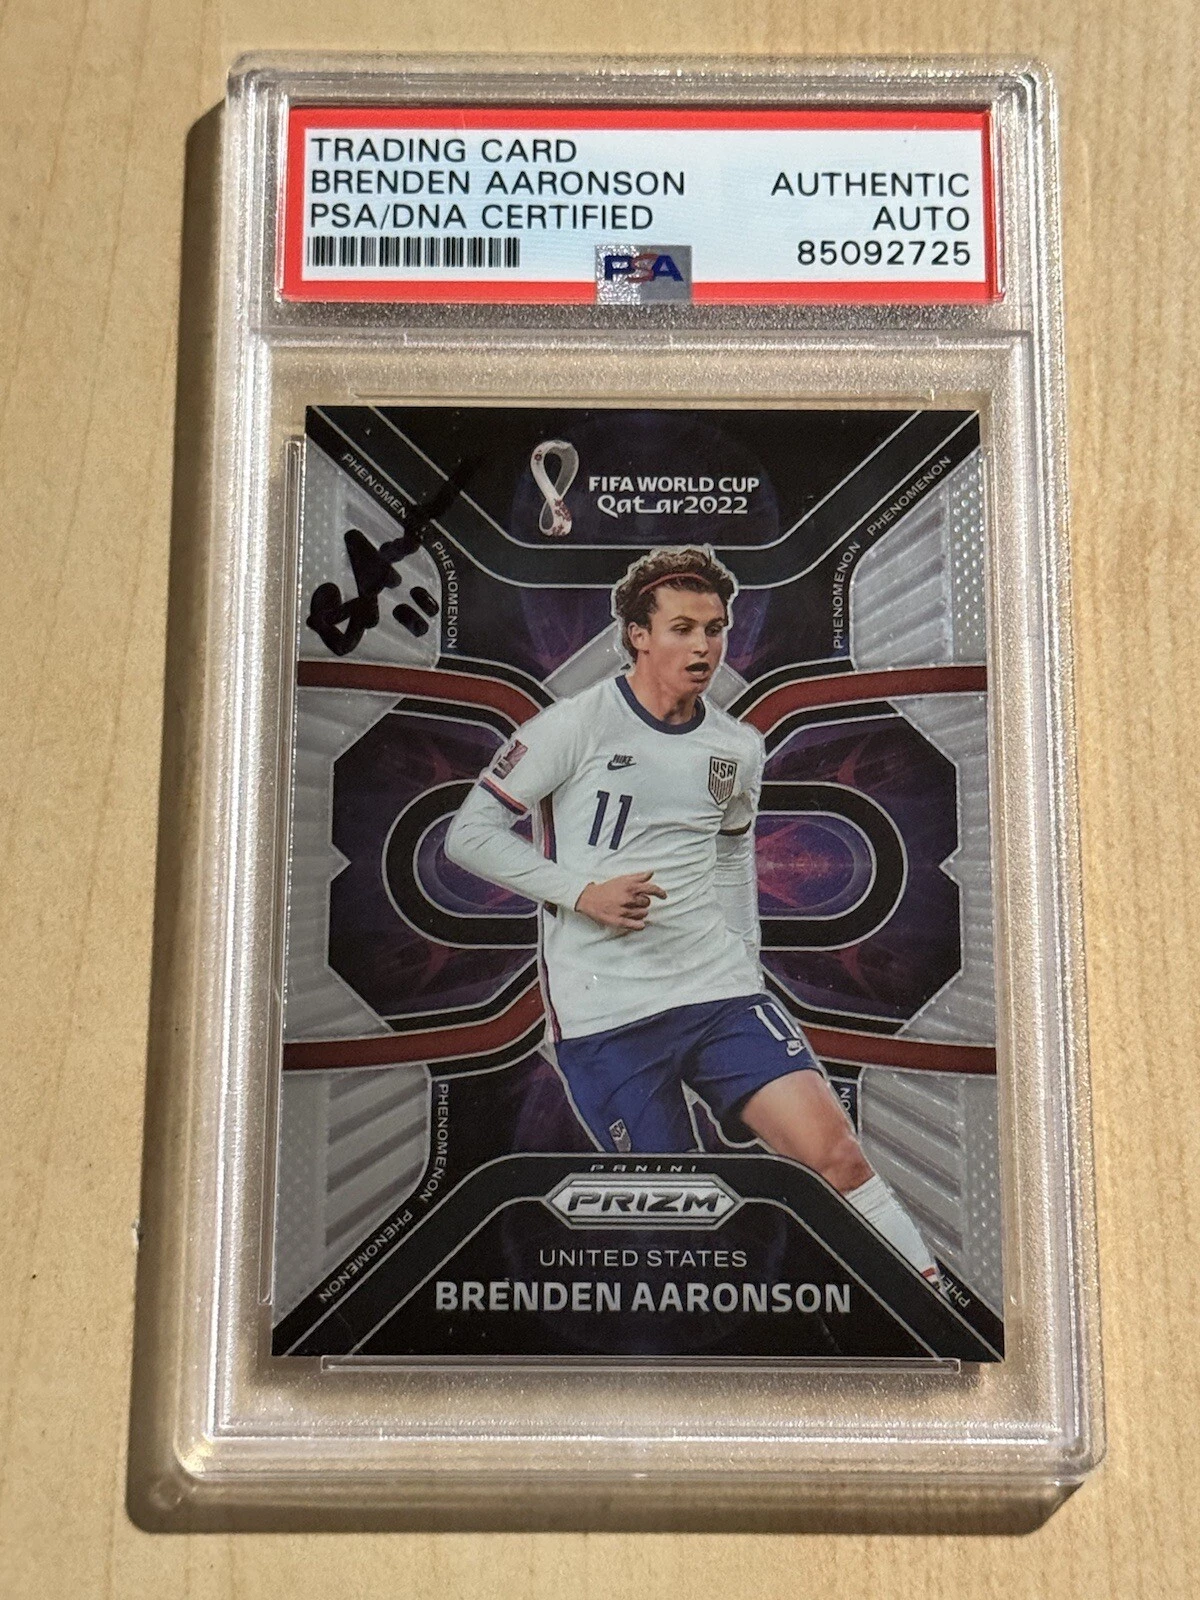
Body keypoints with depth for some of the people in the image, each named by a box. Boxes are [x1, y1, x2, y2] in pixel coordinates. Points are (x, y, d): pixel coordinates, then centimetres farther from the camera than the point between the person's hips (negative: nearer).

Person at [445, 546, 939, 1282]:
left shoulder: (740, 749, 9)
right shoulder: (576, 726, -6)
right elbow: (469, 833, -4)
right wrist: (581, 891, -15)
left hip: (719, 991, 3)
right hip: (603, 1014, -3)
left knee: (833, 1147, -12)